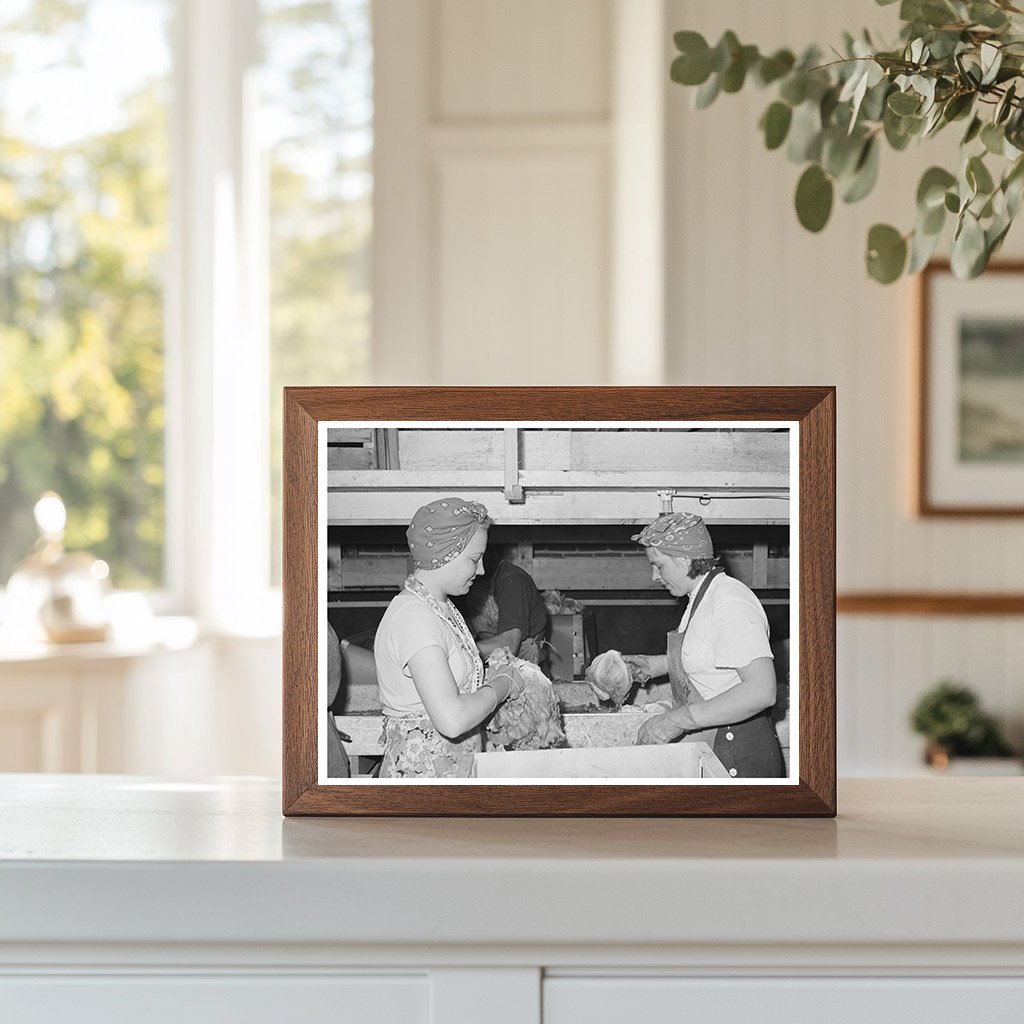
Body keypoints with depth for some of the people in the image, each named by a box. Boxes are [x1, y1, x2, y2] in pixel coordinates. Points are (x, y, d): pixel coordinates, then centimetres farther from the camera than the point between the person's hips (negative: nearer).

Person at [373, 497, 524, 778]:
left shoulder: (439, 605, 11)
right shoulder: (415, 619, -22)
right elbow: (452, 719, -28)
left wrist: (489, 677, 4)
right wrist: (501, 685, -14)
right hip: (423, 772, -10)